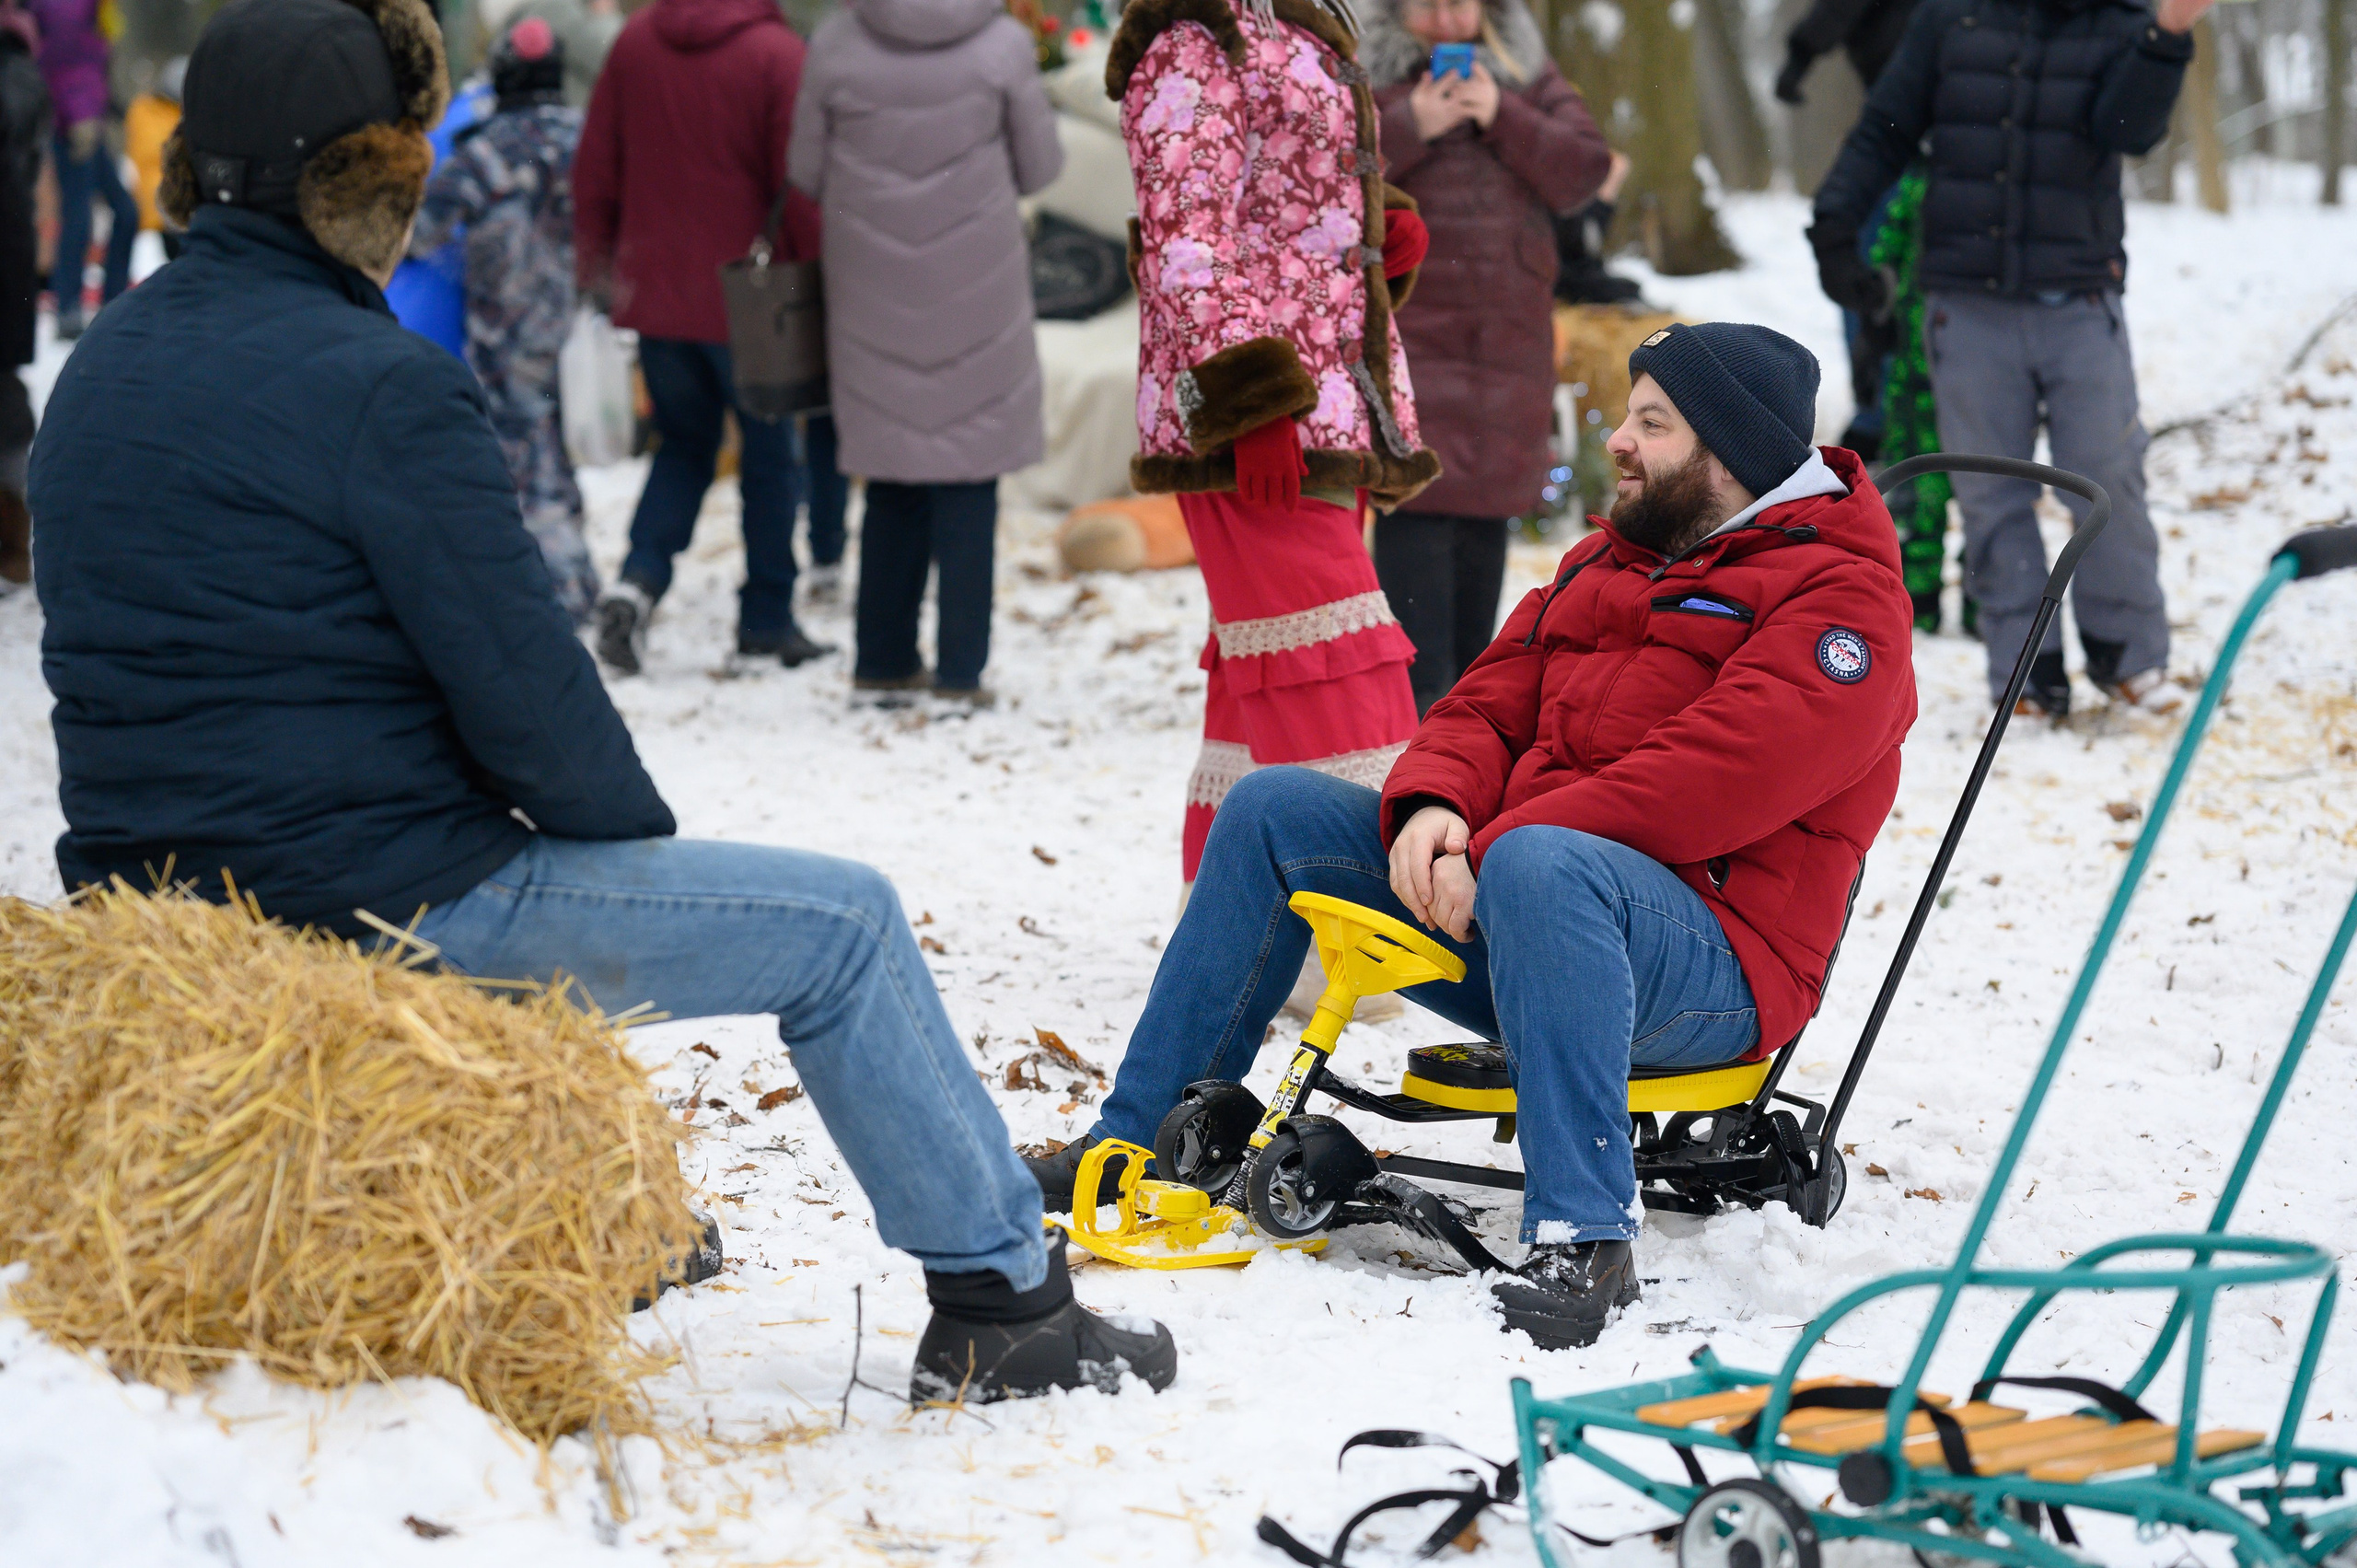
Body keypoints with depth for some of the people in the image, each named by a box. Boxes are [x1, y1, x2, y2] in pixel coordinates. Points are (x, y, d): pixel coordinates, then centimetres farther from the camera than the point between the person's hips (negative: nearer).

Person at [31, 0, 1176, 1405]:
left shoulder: (100, 372, 9)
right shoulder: (379, 389, -18)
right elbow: (523, 690, -18)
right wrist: (644, 832, 2)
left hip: (152, 888, 9)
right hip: (375, 907, -9)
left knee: (532, 866, 40)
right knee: (846, 924, 4)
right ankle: (1002, 1310, 12)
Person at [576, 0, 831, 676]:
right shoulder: (777, 54, -15)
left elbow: (594, 168, 5)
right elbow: (801, 189, -14)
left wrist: (594, 261, 17)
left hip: (655, 292, 4)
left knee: (683, 446, 17)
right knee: (769, 454, 12)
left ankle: (639, 579, -5)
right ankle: (767, 620, 16)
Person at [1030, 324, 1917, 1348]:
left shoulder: (1841, 599, -9)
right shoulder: (1606, 562, 20)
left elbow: (1708, 779, -22)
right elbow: (1488, 707, 16)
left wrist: (1490, 855, -23)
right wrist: (1432, 807, -8)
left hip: (1719, 967, -9)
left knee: (1538, 863, -40)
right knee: (1276, 810, 5)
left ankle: (1583, 1240, -44)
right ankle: (1141, 1140, 9)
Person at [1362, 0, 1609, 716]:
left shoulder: (1529, 79, 11)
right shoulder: (1362, 78, 2)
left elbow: (1585, 170, 1)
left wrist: (1502, 118, -11)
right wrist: (1408, 126, -17)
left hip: (1506, 334, 4)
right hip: (1406, 336, -4)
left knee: (1488, 511, 9)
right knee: (1415, 503, -15)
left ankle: (1468, 682, 19)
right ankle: (1417, 701, -16)